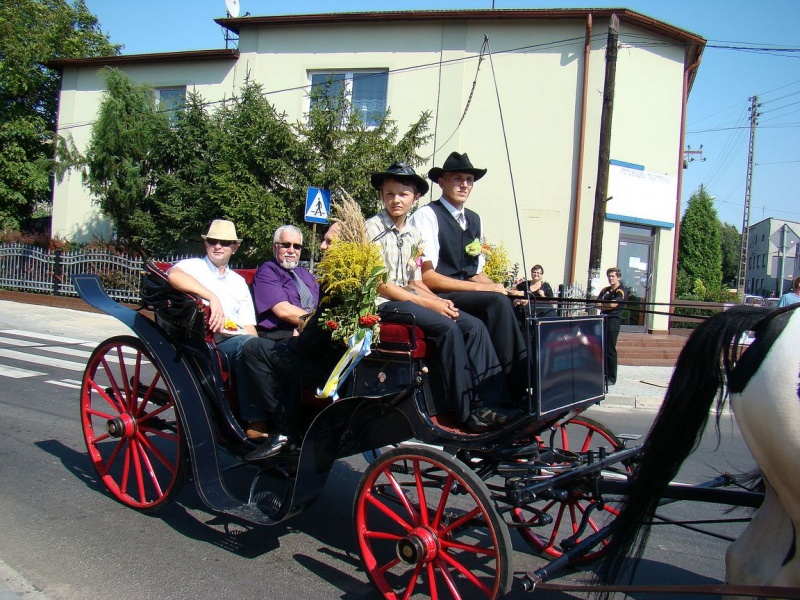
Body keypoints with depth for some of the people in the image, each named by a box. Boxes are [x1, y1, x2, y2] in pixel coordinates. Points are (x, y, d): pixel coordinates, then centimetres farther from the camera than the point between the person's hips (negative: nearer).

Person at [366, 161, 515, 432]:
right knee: (447, 327, -27)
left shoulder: (414, 234, 15)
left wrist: (438, 300, -4)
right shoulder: (373, 229, -7)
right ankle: (467, 411, -20)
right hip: (383, 304, -7)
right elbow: (378, 284, -13)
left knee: (475, 325, -12)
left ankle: (487, 400, -15)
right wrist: (427, 303, -15)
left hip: (409, 298, 7)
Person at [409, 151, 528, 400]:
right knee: (498, 302, -29)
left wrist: (502, 290, -3)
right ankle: (516, 393, -24)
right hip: (438, 298, -7)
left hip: (471, 295, 7)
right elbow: (427, 277, -16)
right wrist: (482, 288, -17)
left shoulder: (475, 220, 15)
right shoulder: (427, 215, -8)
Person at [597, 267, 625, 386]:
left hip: (613, 321, -6)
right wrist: (607, 306, -9)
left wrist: (602, 304, -1)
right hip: (603, 320, 7)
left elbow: (614, 304, -18)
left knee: (610, 350, -5)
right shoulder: (605, 290, 17)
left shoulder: (620, 292, -4)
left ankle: (611, 378, 2)